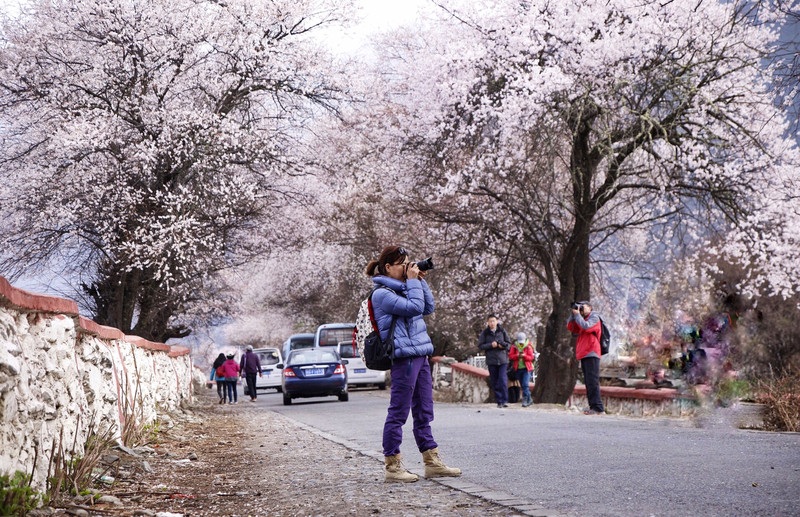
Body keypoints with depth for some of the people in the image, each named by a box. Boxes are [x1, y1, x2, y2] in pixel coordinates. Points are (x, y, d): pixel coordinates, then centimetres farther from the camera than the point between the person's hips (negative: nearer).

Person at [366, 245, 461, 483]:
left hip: (420, 356, 10)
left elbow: (428, 308, 20)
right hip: (404, 358, -10)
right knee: (398, 412, -5)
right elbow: (414, 307, -21)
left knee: (424, 412, 11)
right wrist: (413, 281, -9)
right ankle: (392, 467, 0)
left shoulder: (402, 289, 18)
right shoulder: (382, 294, -11)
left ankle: (432, 462, 16)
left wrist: (420, 281, 12)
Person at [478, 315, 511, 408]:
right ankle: (499, 401, 11)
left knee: (503, 380, -12)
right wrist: (491, 345, -14)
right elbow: (480, 345, 1)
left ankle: (505, 401, -11)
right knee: (494, 382, 3)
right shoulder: (485, 333, 4)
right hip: (491, 360, 1)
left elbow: (509, 344, 8)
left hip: (502, 359, -1)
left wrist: (503, 345, -13)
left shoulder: (502, 331, 5)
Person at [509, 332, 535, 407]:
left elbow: (531, 357, -6)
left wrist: (524, 355, -23)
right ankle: (529, 399, 23)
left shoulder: (528, 347, -3)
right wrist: (517, 355, -18)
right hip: (518, 368, 3)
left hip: (526, 368, -3)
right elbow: (510, 356, -1)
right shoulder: (514, 346, 3)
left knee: (525, 385, -15)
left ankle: (525, 400, -15)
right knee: (522, 386, 10)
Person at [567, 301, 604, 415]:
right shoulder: (582, 319, 25)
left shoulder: (594, 318, 1)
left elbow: (585, 326, -16)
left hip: (591, 354, -9)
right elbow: (570, 327, 16)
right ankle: (593, 407, 6)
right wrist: (573, 315, 7)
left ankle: (598, 408, -18)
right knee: (588, 383, 6)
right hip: (584, 355, 9)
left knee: (592, 382, -14)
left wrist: (577, 315, -6)